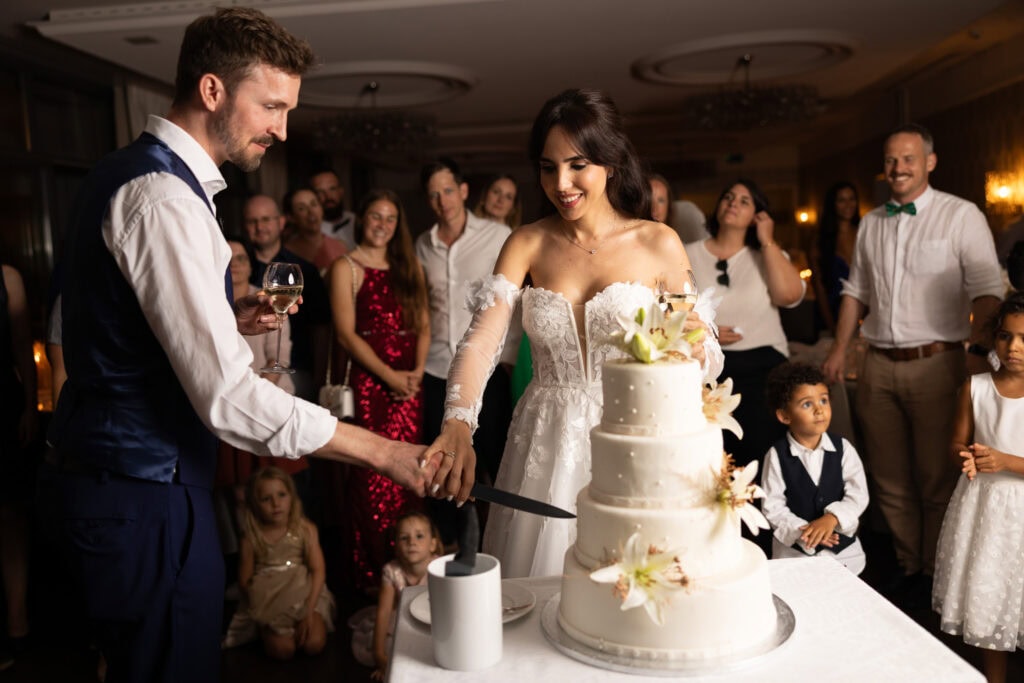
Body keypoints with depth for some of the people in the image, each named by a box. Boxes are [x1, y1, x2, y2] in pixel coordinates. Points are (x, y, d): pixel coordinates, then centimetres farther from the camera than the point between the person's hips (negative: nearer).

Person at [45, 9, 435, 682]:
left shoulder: (131, 173, 10)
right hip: (143, 496, -10)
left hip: (111, 471, 10)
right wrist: (383, 452, -23)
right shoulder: (163, 198, -22)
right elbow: (227, 396, -28)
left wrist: (229, 320, 4)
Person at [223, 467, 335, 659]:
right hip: (268, 599, 0)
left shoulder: (305, 529, -7)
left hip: (304, 593, 1)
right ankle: (265, 628, 12)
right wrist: (261, 607, -13)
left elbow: (318, 570, -9)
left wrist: (309, 611, -17)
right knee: (283, 650, -21)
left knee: (314, 644, -19)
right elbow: (244, 581, -1)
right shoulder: (251, 539, -7)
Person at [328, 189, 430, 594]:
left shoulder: (409, 265, 16)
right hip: (369, 381, -4)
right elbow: (346, 333, -6)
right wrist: (389, 376, -12)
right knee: (373, 474, -4)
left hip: (410, 381, 4)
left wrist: (417, 370, -4)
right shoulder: (346, 268, 1)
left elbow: (423, 323, 12)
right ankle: (369, 571, 10)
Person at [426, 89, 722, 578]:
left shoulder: (658, 244, -4)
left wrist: (694, 347, -21)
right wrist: (458, 425, -28)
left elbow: (698, 359, 2)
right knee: (541, 598, 14)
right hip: (546, 445, 2)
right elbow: (480, 341, -11)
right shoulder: (527, 244, 1)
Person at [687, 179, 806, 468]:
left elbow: (790, 295, -9)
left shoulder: (767, 255, 11)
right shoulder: (689, 255, 8)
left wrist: (767, 241, -5)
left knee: (759, 458, -2)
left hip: (762, 368, 1)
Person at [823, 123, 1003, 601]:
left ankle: (934, 572, 21)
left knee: (937, 478, 4)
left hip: (935, 364, -5)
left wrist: (978, 348, -21)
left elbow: (987, 289, -9)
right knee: (889, 477, 12)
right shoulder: (870, 223, 13)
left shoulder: (960, 215, -2)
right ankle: (907, 566, 27)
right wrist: (839, 349, 11)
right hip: (878, 365, 5)